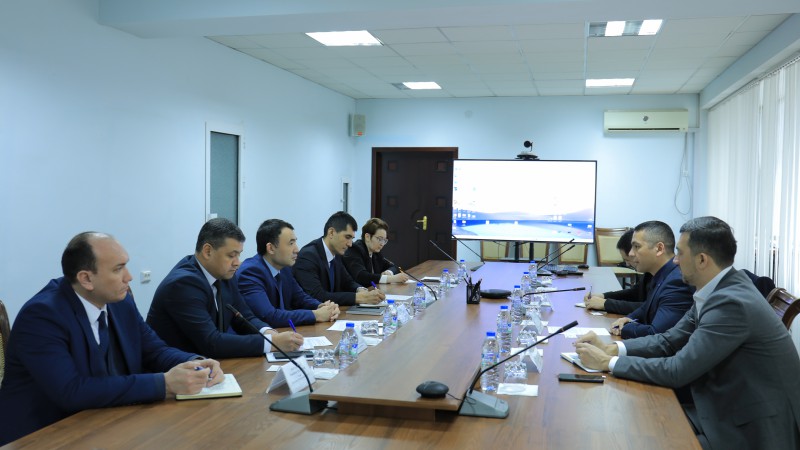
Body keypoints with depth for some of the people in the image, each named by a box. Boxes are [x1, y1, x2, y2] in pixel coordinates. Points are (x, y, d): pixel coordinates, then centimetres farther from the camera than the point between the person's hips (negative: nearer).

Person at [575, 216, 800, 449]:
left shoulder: (732, 303, -26)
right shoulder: (718, 289, 2)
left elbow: (677, 371, -25)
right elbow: (670, 340, 8)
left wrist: (608, 362, -17)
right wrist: (611, 348, -4)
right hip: (728, 408, 7)